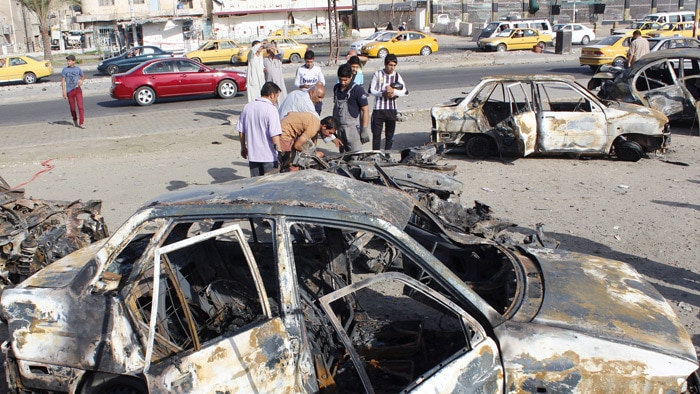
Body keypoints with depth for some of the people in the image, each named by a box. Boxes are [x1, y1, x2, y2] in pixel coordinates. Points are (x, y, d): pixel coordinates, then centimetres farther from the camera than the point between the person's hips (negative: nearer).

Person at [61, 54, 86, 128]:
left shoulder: (78, 69, 2)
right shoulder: (65, 69, 0)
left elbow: (83, 76, 19)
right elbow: (63, 81, 2)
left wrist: (81, 81, -3)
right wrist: (64, 91, -5)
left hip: (77, 89, 0)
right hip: (69, 91, 1)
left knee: (80, 106, -12)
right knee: (72, 108, 9)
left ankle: (81, 123, -11)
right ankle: (75, 120, 33)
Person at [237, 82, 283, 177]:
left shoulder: (247, 107, 4)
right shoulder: (271, 109, -15)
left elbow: (241, 131, 10)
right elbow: (274, 134, -20)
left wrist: (243, 147, 21)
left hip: (252, 154, 6)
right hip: (269, 155, -5)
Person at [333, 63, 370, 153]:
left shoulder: (357, 90, -11)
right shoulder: (336, 88, 9)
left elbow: (365, 110, -11)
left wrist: (364, 130, -16)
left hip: (353, 128, -7)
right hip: (339, 127, 7)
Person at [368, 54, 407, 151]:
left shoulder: (397, 75, 4)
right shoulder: (377, 74, -1)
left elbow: (405, 91, 0)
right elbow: (371, 90, -1)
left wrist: (393, 91, -17)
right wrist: (383, 94, -16)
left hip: (391, 109, 2)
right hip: (378, 109, -2)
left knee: (390, 134, 9)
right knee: (376, 133, -1)